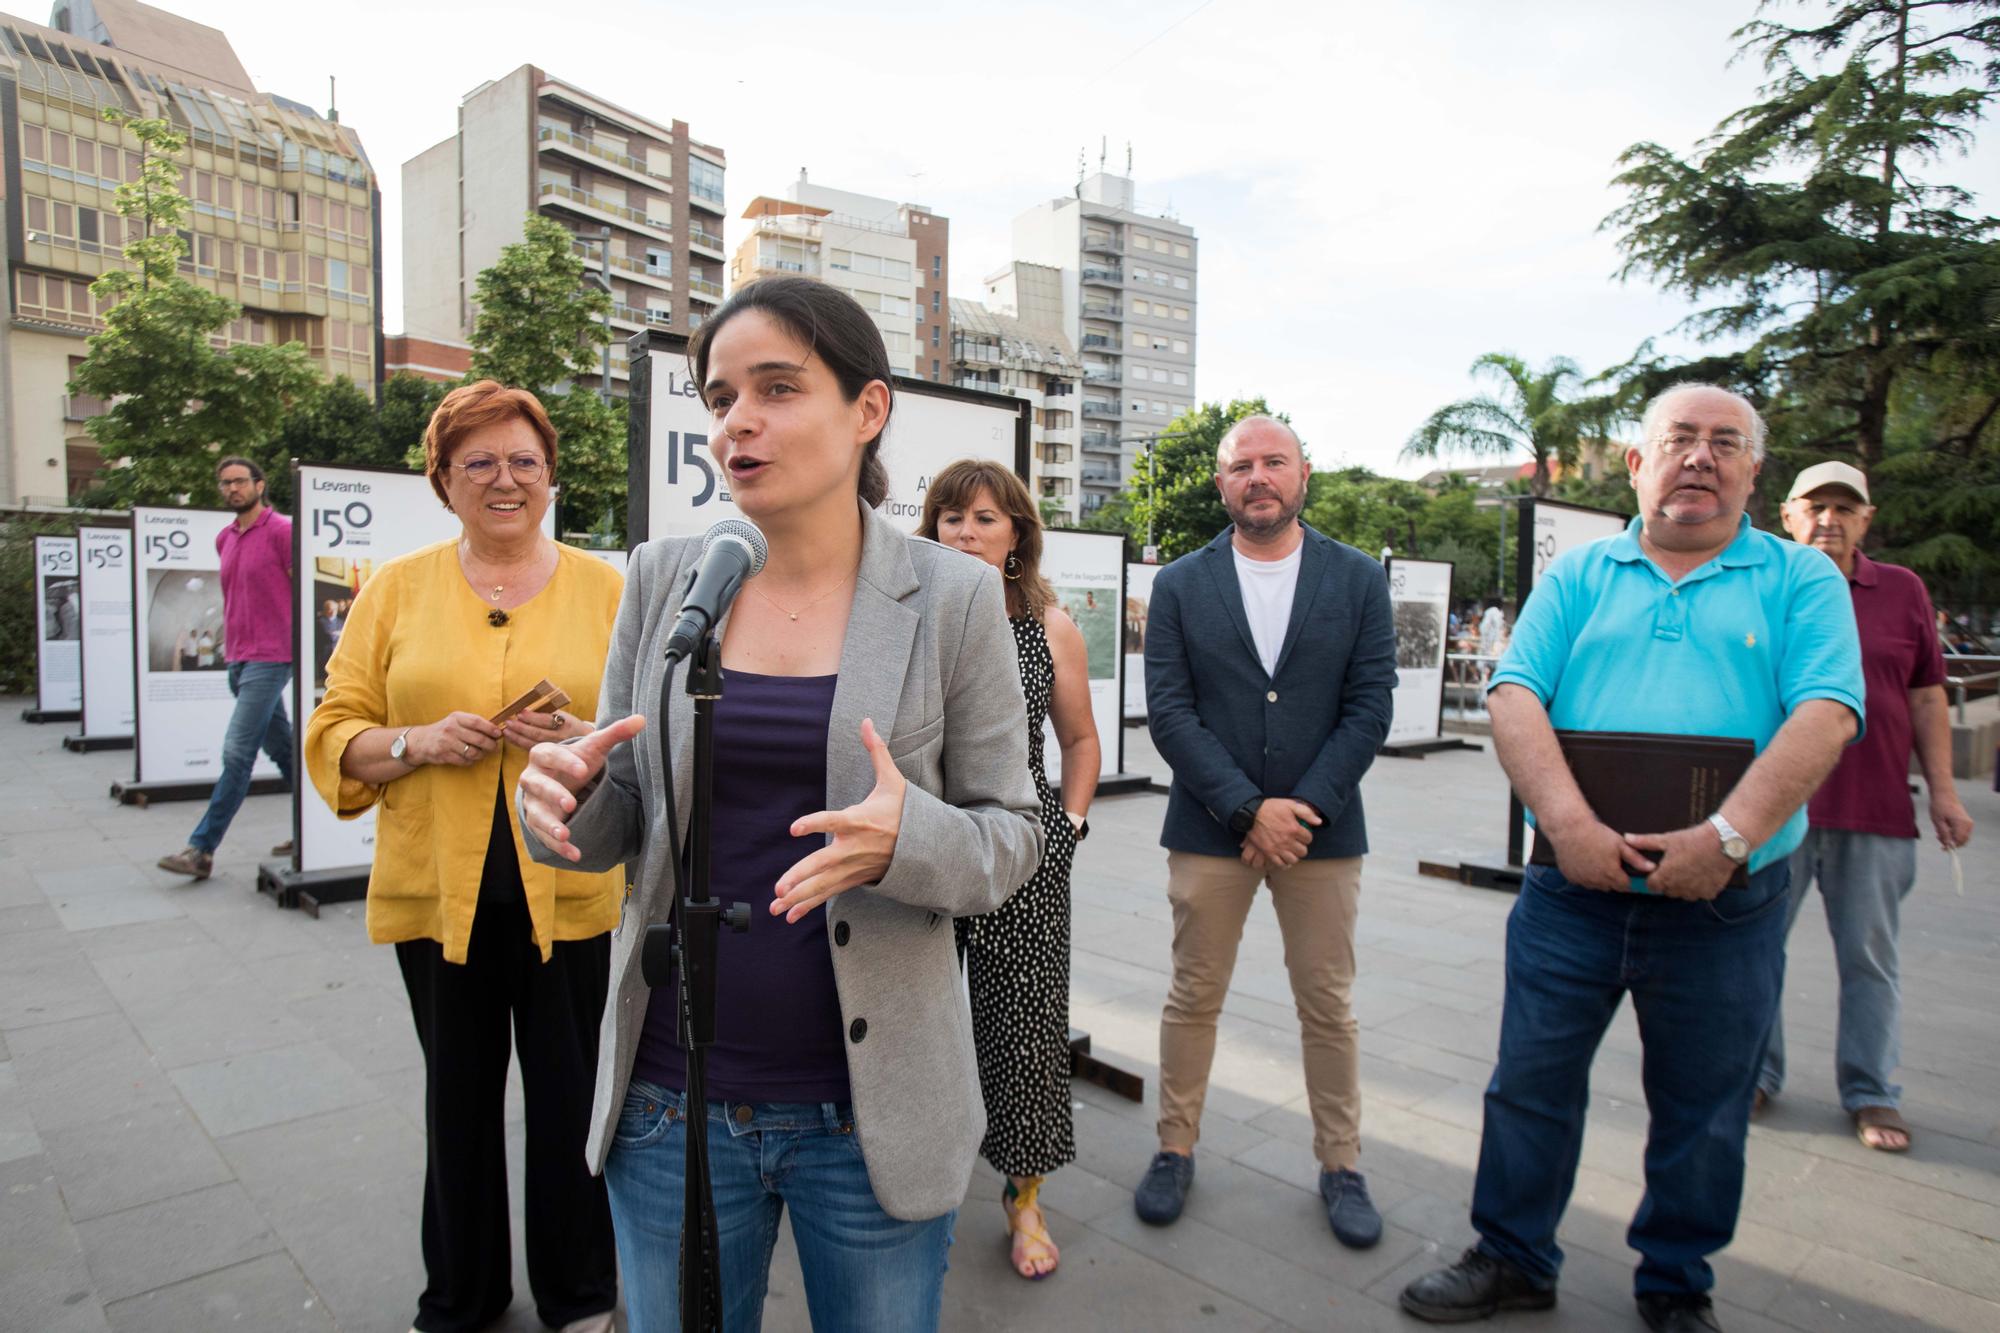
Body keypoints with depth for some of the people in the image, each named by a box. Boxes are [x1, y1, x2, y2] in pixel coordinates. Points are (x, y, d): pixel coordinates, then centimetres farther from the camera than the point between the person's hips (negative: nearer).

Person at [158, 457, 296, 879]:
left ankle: (201, 850, -6)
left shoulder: (281, 531, -8)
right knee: (282, 748, 13)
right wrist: (228, 641, 17)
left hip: (269, 658, -8)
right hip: (238, 658, 8)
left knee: (237, 753, -9)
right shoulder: (224, 539, 15)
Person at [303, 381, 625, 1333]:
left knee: (569, 1102, 8)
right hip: (437, 891, 1)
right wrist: (418, 742, -14)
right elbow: (336, 734, 5)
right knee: (458, 1101, 16)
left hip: (569, 889, -1)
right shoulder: (397, 589, 5)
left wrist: (589, 743, -17)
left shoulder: (604, 588, 3)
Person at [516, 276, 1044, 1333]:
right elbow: (619, 821, 7)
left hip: (868, 1110, -2)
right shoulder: (661, 579, 0)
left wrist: (907, 839, -25)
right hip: (671, 1099, 3)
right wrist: (570, 797, -16)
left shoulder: (952, 599, -8)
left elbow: (1012, 836, -5)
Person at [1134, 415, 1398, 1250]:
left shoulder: (1359, 579, 3)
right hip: (1210, 828, 0)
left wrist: (1302, 808, -12)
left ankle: (1340, 1164, 28)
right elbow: (1168, 710, -6)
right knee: (1193, 997, 10)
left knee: (1327, 1004, 10)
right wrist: (1249, 809, -14)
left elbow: (1370, 705, -2)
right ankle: (1176, 1150, 27)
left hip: (1322, 828, 1)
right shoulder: (1179, 585, 1)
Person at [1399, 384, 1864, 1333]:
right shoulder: (1578, 575, 7)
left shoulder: (1799, 580, 4)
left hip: (1725, 903, 0)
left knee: (1702, 1113, 15)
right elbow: (1514, 698, -5)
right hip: (1573, 889, 1)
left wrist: (1729, 837, -23)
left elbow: (1825, 714, -10)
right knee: (1530, 1082, 11)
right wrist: (1568, 822, -19)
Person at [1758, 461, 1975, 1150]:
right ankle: (1757, 1073, 23)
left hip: (1876, 810, 2)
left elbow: (1927, 696, 10)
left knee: (1870, 960, 10)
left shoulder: (1903, 590, 9)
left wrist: (1942, 791, 5)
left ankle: (1870, 1093, 23)